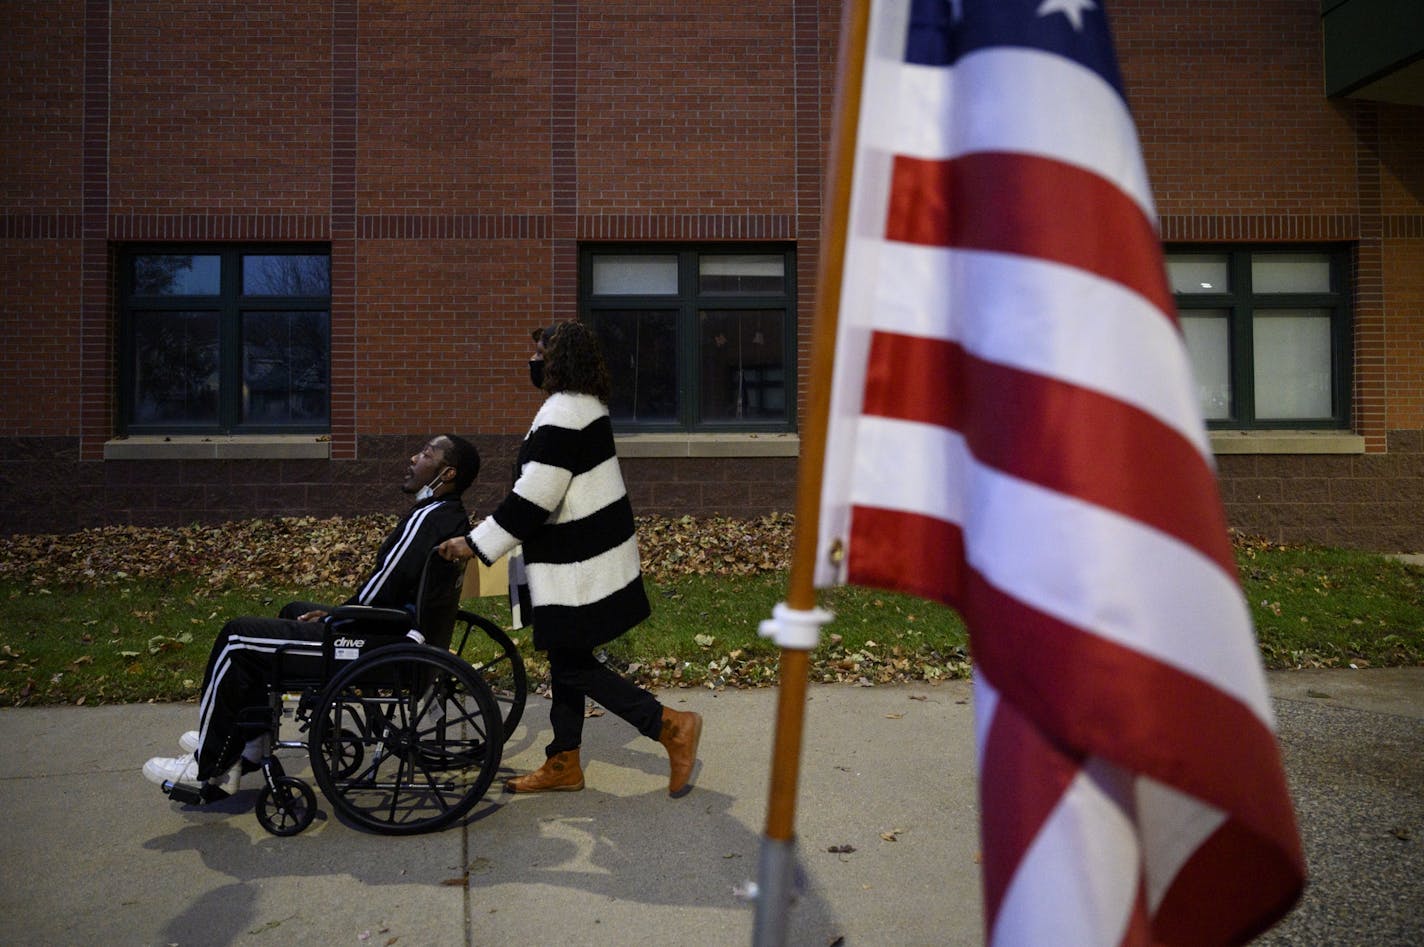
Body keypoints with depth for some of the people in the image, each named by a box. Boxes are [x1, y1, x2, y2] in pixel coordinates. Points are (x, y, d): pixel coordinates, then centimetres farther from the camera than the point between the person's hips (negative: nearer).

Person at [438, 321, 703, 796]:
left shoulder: (562, 414, -21)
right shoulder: (586, 404, 12)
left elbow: (533, 499, -24)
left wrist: (475, 544, -17)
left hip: (579, 564, -10)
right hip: (594, 550, 10)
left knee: (571, 664, -1)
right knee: (566, 657, 16)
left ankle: (671, 726, 5)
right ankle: (563, 764, 28)